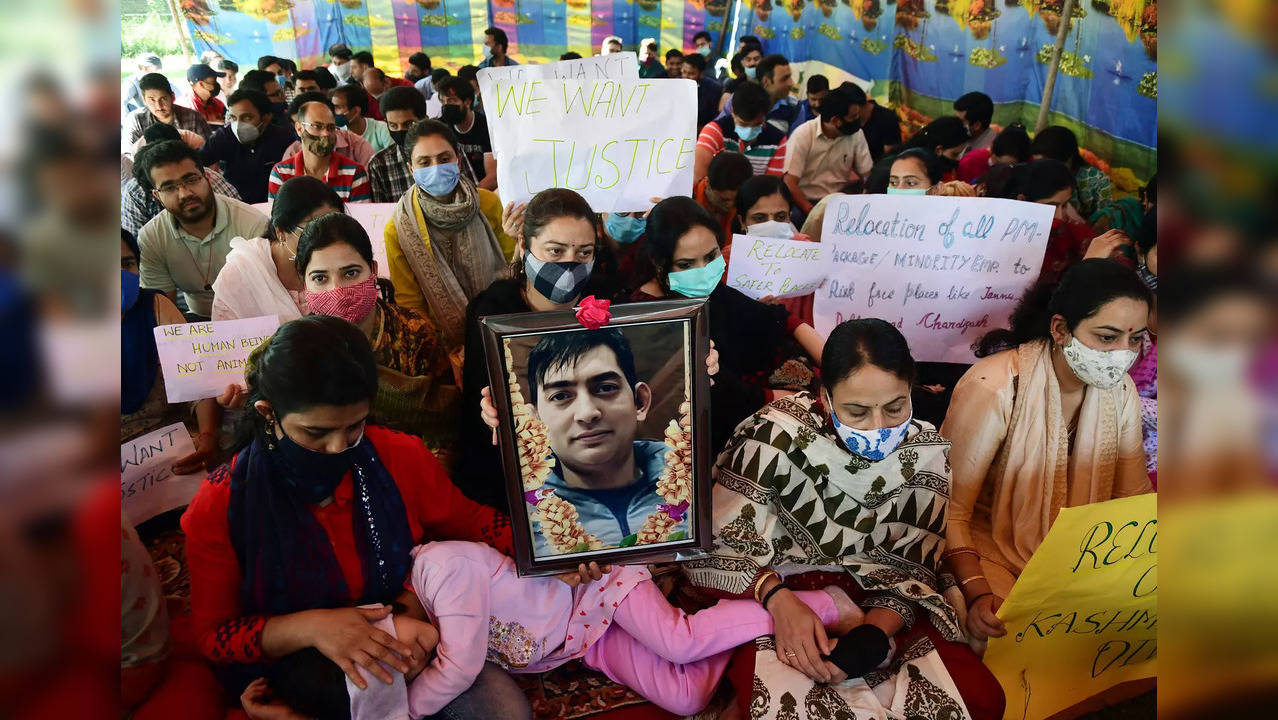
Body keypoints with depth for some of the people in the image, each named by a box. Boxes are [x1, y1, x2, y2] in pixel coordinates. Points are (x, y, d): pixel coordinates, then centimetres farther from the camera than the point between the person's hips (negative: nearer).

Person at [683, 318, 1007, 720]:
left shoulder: (927, 455, -7)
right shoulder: (779, 435, -18)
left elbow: (910, 569, -4)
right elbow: (716, 541, -14)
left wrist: (872, 636, -24)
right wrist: (778, 598, -30)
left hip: (874, 604, 4)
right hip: (774, 592, -3)